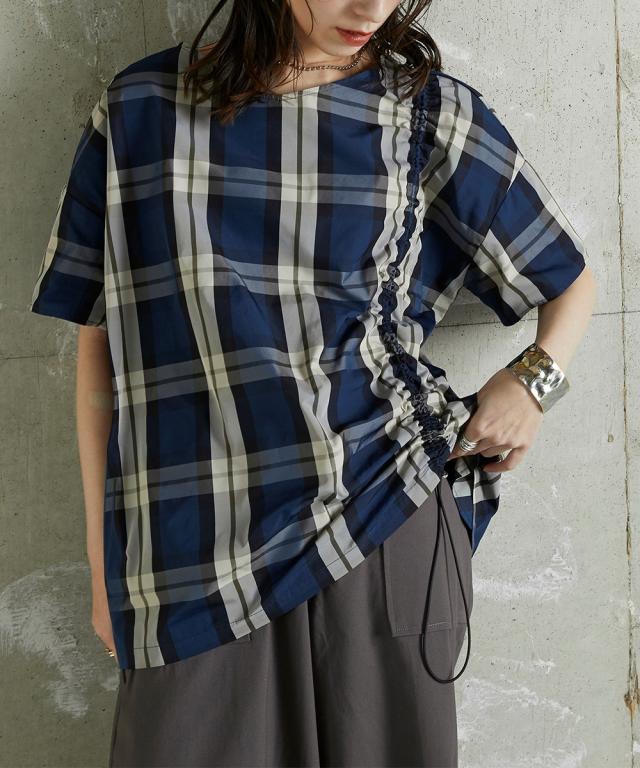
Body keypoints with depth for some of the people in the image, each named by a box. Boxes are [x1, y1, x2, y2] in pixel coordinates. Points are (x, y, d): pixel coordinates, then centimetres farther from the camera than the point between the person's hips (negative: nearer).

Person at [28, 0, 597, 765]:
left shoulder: (430, 113, 3)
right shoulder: (140, 107, 3)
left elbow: (572, 278, 15)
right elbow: (100, 345, 7)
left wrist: (536, 376, -6)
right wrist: (105, 566, 8)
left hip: (381, 526, 0)